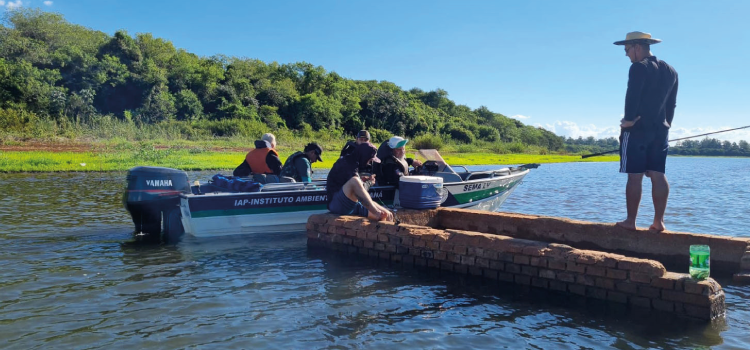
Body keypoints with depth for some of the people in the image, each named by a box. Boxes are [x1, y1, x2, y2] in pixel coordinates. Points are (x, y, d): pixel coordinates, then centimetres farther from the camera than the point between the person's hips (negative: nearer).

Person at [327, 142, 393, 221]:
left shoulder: (353, 164, 14)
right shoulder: (346, 166, -16)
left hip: (352, 206, 10)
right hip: (337, 205, -10)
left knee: (385, 214, -3)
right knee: (354, 181, -35)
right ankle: (377, 213, -38)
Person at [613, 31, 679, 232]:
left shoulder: (639, 67, -9)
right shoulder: (670, 71, 16)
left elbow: (632, 96, -19)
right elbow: (672, 102, 17)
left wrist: (628, 119, -10)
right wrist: (666, 123, 21)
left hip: (637, 129, -7)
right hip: (660, 129, 7)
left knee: (635, 176, -5)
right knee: (658, 175, 4)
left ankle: (630, 221, -2)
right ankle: (658, 221, 2)